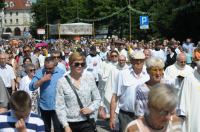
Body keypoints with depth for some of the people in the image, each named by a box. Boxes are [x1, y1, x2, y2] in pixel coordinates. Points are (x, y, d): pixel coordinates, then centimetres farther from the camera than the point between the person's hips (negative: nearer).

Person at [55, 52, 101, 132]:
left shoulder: (90, 77, 1)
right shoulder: (62, 82, -5)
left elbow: (97, 99, 9)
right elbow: (60, 106, -5)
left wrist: (91, 109, -9)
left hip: (87, 122, 1)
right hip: (70, 123, 0)